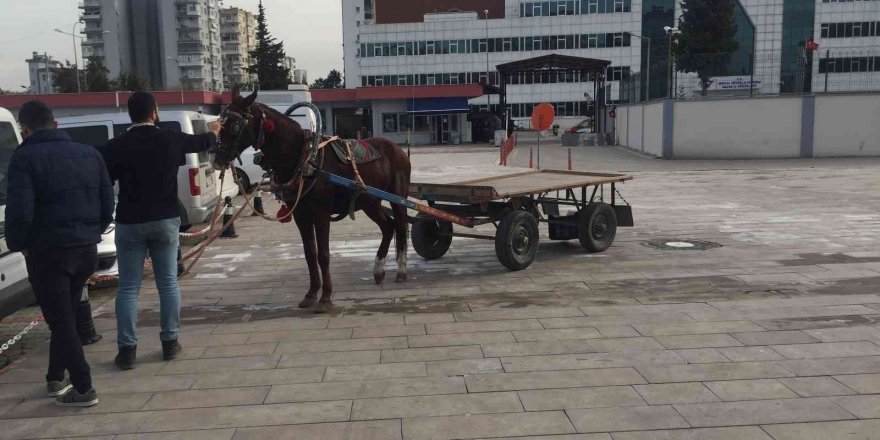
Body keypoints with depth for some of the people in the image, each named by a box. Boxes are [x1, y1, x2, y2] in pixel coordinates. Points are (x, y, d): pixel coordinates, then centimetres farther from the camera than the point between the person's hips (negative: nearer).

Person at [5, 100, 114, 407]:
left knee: (61, 321, 4)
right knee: (65, 317, 21)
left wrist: (17, 244, -2)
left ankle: (83, 389, 5)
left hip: (47, 252, -6)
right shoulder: (89, 153, 8)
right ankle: (56, 378, 32)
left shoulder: (25, 157, -10)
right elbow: (108, 204, 7)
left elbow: (20, 210, -18)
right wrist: (91, 233, 14)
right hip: (86, 249, 6)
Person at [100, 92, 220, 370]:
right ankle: (170, 342, 15)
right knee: (168, 283, 11)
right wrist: (213, 131, 41)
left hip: (130, 223, -1)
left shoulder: (115, 147, -7)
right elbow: (201, 143, 20)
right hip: (166, 220, 1)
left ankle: (127, 349, 7)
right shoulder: (171, 140, 0)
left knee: (128, 288, 5)